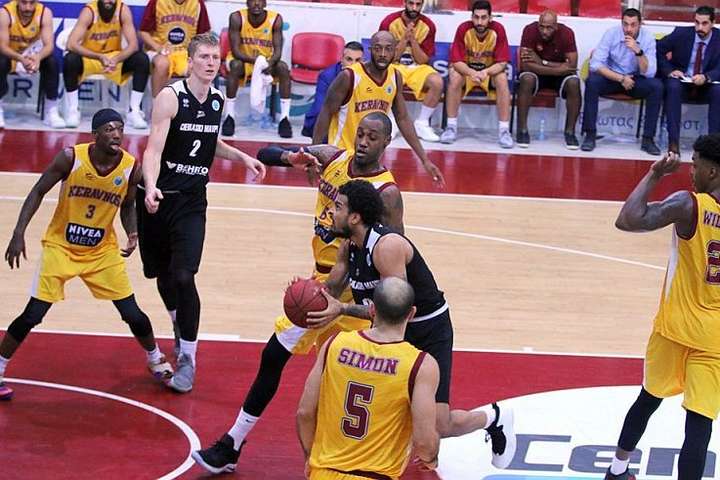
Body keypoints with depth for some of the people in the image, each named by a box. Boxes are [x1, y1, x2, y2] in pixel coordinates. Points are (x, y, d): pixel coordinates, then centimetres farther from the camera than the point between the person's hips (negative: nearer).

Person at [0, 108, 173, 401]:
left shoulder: (131, 167, -12)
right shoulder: (71, 158, -20)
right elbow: (38, 192, -10)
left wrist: (133, 233, -13)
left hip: (102, 251, 2)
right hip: (60, 246, -2)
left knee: (133, 314, 1)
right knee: (32, 315, -8)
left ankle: (155, 360, 29)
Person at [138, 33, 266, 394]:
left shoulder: (217, 101, 3)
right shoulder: (170, 97, -14)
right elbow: (154, 148, -24)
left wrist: (242, 157, 11)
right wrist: (151, 187, -40)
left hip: (192, 201, 2)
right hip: (159, 198, -2)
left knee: (184, 277, -13)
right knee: (163, 275, 13)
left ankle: (188, 359, -4)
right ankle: (180, 329, 42)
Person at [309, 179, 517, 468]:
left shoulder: (387, 246, -29)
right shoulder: (349, 247, -1)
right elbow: (331, 290, 8)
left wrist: (342, 309, -38)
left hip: (429, 332, -8)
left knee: (438, 426, -11)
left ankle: (495, 418, 18)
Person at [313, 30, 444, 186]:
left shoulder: (395, 77, -1)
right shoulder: (349, 76, -17)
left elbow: (403, 119, 8)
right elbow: (326, 114, -11)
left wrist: (425, 160, 5)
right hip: (343, 154, -5)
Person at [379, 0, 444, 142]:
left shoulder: (427, 26, -3)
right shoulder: (389, 22, -8)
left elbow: (423, 60, -4)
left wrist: (413, 39, -18)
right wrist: (405, 39, -19)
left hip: (417, 68, 2)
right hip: (394, 66, -2)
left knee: (437, 82, -28)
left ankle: (422, 124, -11)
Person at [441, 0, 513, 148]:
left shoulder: (498, 30, -22)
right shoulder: (463, 29, -23)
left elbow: (501, 63, -22)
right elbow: (456, 61, -23)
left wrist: (486, 72, -42)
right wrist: (472, 73, -43)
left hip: (490, 70, 0)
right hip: (466, 70, 0)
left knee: (502, 80, -29)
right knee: (455, 78, -30)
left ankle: (504, 130, -24)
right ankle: (451, 127, -20)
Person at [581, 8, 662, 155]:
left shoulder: (648, 37, -13)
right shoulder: (612, 33, -15)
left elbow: (649, 73, -18)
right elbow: (595, 65, -20)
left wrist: (638, 52, -32)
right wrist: (621, 79, -24)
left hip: (635, 80, 1)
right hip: (611, 77, -1)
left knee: (657, 86, -26)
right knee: (592, 81, -31)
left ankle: (648, 139, -20)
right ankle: (590, 135, -24)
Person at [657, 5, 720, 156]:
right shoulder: (681, 33, -6)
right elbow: (658, 50, 1)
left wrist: (705, 77, -32)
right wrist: (669, 70, -14)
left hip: (706, 86, 1)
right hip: (681, 83, -1)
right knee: (673, 86, -35)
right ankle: (673, 140, -38)